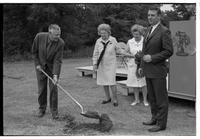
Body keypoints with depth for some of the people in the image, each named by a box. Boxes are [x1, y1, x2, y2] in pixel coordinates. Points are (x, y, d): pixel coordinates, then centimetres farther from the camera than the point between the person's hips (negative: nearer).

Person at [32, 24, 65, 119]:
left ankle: (54, 110, 8)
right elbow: (34, 51, -4)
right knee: (41, 89, 6)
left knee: (53, 89, -5)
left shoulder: (60, 43, -23)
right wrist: (37, 64, -6)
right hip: (40, 66, 1)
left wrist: (55, 75, -29)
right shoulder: (39, 37, -20)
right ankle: (42, 108, 23)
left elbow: (58, 60, -22)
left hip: (53, 67, -1)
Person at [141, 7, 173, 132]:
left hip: (158, 71, -8)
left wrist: (152, 58, -18)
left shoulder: (164, 31, -11)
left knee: (161, 99, 1)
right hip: (148, 71, 8)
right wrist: (142, 66, 16)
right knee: (152, 98, 17)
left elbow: (169, 51, -15)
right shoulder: (149, 30, 15)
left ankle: (161, 124, 10)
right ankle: (155, 118, 30)